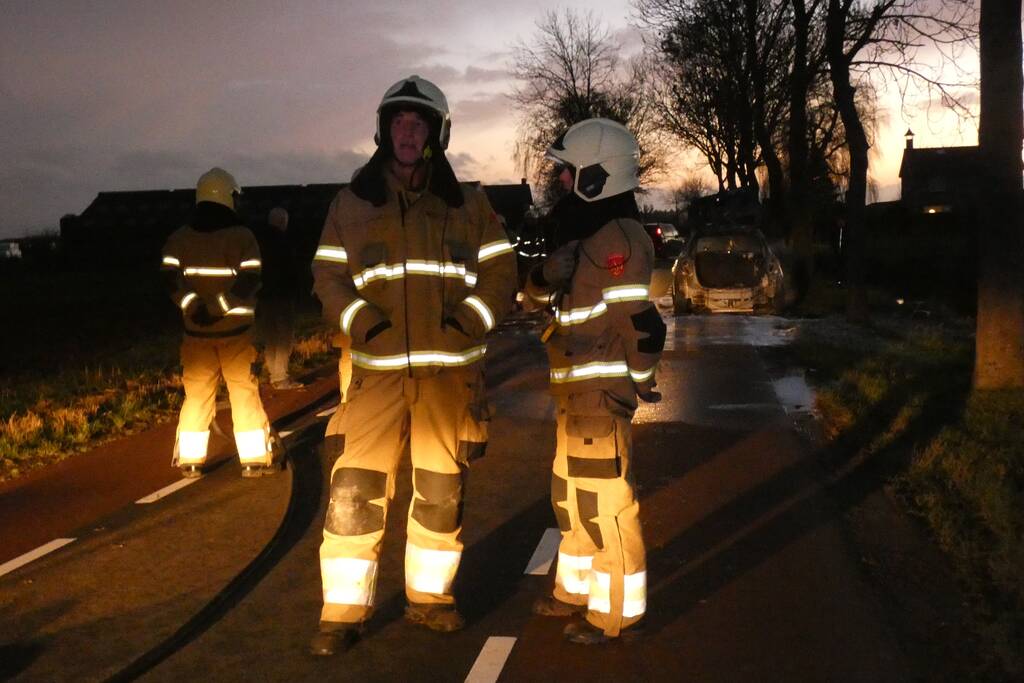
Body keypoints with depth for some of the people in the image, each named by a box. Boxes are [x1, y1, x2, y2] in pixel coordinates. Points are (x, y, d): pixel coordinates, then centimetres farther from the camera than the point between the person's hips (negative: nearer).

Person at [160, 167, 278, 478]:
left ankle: (190, 460, 13)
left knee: (196, 395, 11)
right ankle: (254, 459, 6)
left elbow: (170, 278, -5)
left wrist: (193, 306, -13)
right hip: (235, 329, -3)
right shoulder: (242, 236, -6)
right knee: (245, 394, 4)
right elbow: (249, 281, -15)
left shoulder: (179, 238, 5)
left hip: (196, 330, 3)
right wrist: (221, 308, -17)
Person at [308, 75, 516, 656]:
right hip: (377, 369, -1)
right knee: (355, 489, -5)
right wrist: (361, 321, -11)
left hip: (450, 371, 1)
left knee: (442, 491, 11)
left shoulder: (469, 205, 5)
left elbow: (501, 275, 6)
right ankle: (344, 610, 11)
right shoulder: (352, 203, 4)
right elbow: (328, 276, 7)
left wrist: (468, 320, -10)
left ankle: (430, 595, 30)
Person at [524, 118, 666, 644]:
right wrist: (549, 272, -3)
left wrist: (640, 379, -11)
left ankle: (617, 610, 15)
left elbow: (641, 322, -22)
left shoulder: (616, 239, -18)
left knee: (605, 500, 1)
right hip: (577, 391, 10)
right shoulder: (586, 232, 14)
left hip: (602, 393, -10)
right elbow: (539, 293, 17)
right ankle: (578, 590, 37)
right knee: (572, 495, 21)